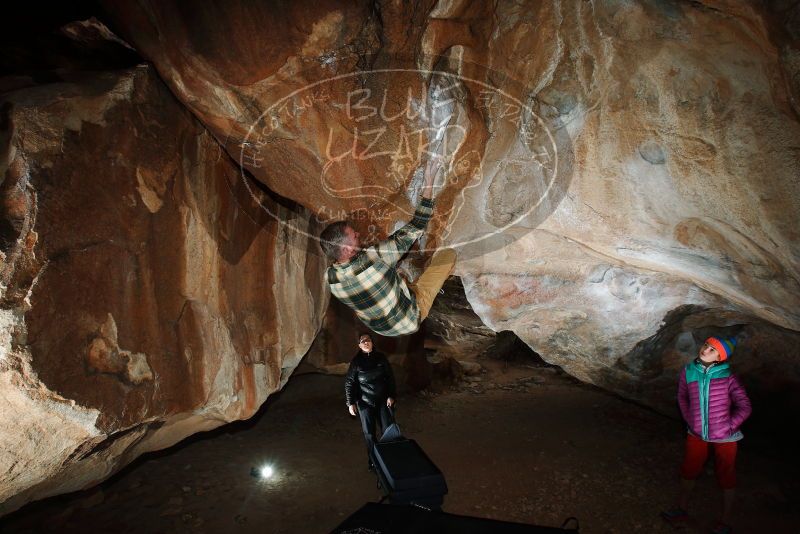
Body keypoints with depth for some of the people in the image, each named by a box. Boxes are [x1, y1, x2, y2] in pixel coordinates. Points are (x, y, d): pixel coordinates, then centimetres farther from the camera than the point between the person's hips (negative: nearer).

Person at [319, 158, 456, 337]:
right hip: (411, 319, -6)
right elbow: (415, 229, -30)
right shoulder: (374, 257, -38)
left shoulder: (331, 276, -18)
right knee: (448, 254, 2)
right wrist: (429, 184, -25)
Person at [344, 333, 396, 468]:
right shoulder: (356, 362, -5)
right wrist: (350, 403, -6)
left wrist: (391, 396, -2)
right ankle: (374, 459, 20)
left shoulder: (380, 358, -2)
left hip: (383, 400, 1)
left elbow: (390, 378, 4)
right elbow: (349, 383, -2)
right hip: (365, 403, -1)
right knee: (369, 432, 6)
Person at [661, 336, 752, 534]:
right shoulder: (688, 371, -9)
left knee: (726, 478, 14)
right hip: (697, 434, 4)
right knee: (688, 471, 18)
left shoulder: (727, 377, -19)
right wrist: (690, 421, 3)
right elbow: (682, 397, 6)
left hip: (724, 437, -3)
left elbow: (744, 408, -14)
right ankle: (682, 510, 38)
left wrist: (728, 427, -13)